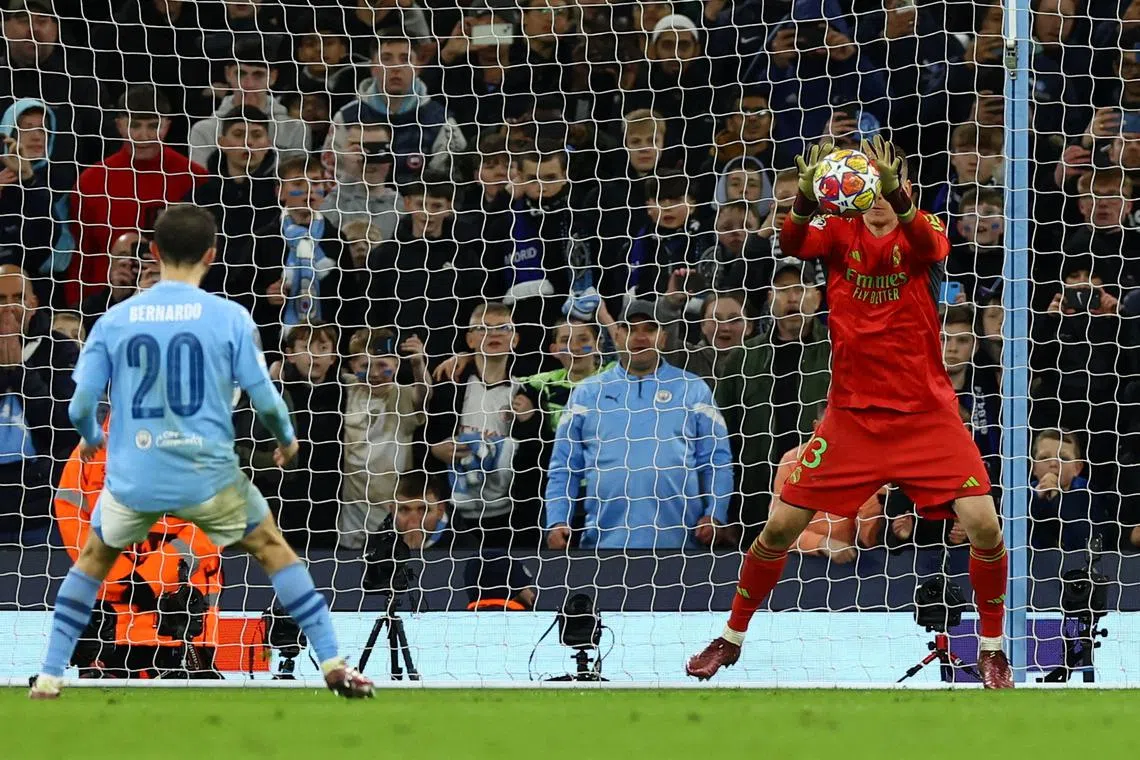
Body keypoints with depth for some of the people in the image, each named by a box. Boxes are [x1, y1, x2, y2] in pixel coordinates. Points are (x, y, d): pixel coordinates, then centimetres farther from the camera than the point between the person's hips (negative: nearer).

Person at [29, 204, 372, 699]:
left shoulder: (115, 320, 0)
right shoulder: (230, 318, -5)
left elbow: (80, 406, 1)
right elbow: (264, 398, -5)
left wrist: (89, 438, 25)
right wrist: (286, 439, 17)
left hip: (133, 478, 1)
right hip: (208, 474, -1)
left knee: (93, 560, 26)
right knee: (273, 550, 19)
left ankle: (49, 677, 21)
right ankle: (332, 664, 13)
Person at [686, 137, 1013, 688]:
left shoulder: (919, 232, -3)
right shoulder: (840, 231, 1)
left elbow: (931, 247, -28)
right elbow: (794, 245, -21)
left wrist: (897, 197, -48)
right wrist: (805, 200, -43)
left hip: (925, 415, -1)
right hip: (851, 412, 1)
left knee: (984, 526, -14)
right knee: (780, 526, -2)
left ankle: (991, 646, 7)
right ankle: (732, 636, 19)